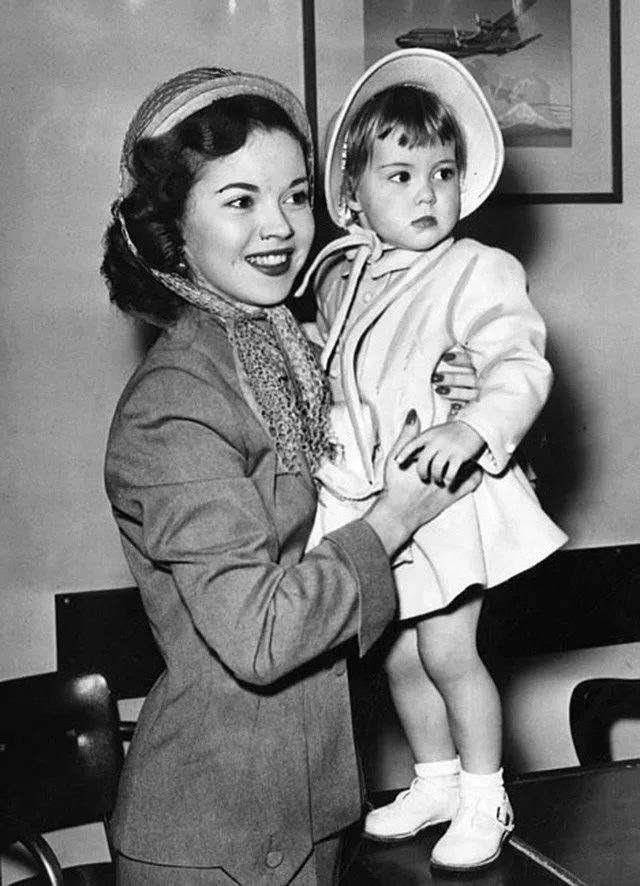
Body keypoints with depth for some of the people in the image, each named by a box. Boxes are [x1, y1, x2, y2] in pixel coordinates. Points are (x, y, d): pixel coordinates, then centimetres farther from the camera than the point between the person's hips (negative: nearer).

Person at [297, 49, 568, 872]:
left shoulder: (478, 272, -12)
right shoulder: (337, 279, 6)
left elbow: (521, 364, -22)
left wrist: (475, 426, -38)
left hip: (447, 495, -6)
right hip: (368, 499, 6)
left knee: (448, 652, -1)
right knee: (399, 657, 15)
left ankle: (484, 800, 22)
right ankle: (435, 781, 37)